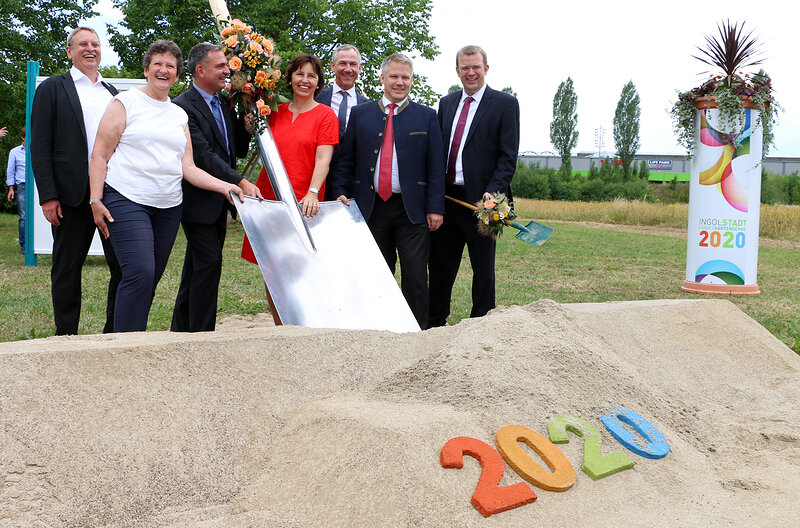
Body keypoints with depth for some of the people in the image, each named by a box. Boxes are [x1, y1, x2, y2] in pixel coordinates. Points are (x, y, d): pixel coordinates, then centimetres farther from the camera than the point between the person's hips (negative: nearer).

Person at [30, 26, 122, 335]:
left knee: (123, 266, 2)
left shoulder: (112, 93, 18)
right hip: (72, 194, -4)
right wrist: (48, 196, -11)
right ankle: (66, 336, 16)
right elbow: (40, 146, -2)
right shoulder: (52, 88, 4)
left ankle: (115, 332, 14)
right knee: (67, 269, 5)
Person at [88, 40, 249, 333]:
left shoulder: (180, 115, 18)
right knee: (140, 273, -18)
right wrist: (96, 200, -9)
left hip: (168, 207, 5)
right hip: (127, 200, -5)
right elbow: (100, 155, 0)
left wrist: (225, 186, 0)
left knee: (151, 279, 5)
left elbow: (188, 168, 14)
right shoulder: (126, 103, 3)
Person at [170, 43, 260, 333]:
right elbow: (203, 156, -21)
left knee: (197, 267, 14)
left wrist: (247, 126, -2)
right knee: (209, 263, -10)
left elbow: (237, 151, 15)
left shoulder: (225, 103, 11)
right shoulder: (183, 107, -14)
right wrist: (241, 182, -25)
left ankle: (181, 330, 24)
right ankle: (201, 332, -1)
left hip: (219, 201, 8)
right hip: (198, 199, -8)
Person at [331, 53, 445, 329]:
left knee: (415, 277, -3)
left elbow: (436, 167, 2)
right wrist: (340, 193, -1)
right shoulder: (360, 114, 11)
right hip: (372, 209, 2)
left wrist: (435, 208, -5)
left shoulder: (426, 116, 7)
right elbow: (345, 160, 12)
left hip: (412, 210, -1)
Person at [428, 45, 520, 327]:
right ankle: (434, 325, 21)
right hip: (446, 198, 5)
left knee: (483, 269, 6)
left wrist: (493, 192, -21)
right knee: (440, 267, 10)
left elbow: (508, 156, -7)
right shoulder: (446, 103, 15)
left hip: (480, 200, -5)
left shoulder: (505, 103, -1)